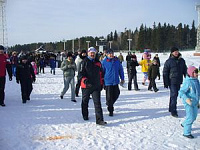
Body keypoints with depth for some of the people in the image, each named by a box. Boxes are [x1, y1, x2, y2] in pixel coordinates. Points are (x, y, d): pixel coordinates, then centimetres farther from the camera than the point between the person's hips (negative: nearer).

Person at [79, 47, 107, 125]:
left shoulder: (98, 63, 11)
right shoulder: (84, 62, -2)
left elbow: (101, 74, 19)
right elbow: (81, 73, -9)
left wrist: (101, 84, 16)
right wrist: (85, 80, -24)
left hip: (96, 86, 2)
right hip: (86, 86, -2)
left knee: (97, 103, -7)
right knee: (85, 101, 14)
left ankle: (99, 120, -9)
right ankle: (85, 116, 36)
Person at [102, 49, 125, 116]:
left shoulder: (117, 60, 4)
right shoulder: (104, 61, -6)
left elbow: (120, 70, 13)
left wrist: (122, 78, 13)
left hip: (116, 81, 4)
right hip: (108, 82, -4)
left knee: (116, 95, 10)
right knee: (109, 96, -2)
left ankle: (109, 104, 38)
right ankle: (110, 110, 12)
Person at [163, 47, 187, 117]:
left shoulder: (182, 61, 8)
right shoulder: (168, 61, -6)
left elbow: (185, 71, 15)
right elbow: (165, 73, -4)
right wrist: (166, 83, -8)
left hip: (179, 82, 5)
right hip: (172, 82, -5)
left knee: (175, 95, 14)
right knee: (174, 95, -9)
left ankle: (171, 108, 29)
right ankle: (173, 111, -5)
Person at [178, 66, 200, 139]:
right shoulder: (187, 82, -21)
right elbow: (181, 92, -22)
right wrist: (186, 99, -36)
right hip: (188, 103, -9)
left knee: (194, 116, 20)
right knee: (190, 117, -7)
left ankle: (184, 124, 45)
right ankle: (186, 133, 6)